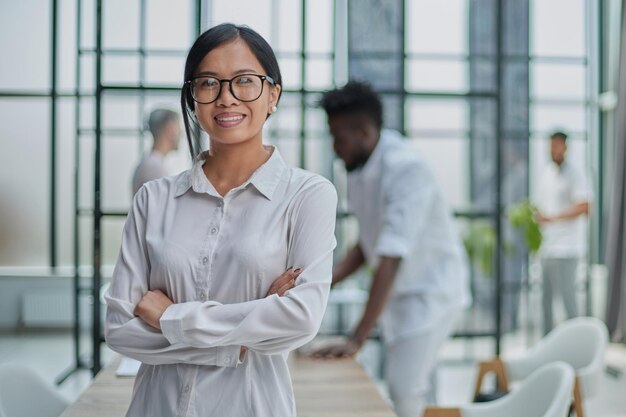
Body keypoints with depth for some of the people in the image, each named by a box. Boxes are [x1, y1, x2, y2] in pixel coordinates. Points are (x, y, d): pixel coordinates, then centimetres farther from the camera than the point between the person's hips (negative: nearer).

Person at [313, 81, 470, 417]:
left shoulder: (406, 171, -26)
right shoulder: (360, 170, -2)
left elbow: (391, 259, -32)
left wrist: (356, 340, -35)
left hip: (432, 289, -8)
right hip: (399, 290, 8)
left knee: (404, 390, -13)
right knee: (407, 388, 12)